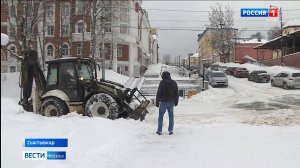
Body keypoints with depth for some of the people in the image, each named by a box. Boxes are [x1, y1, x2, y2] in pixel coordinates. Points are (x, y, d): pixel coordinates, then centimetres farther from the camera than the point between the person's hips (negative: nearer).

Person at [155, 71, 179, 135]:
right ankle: (170, 130, 10)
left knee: (161, 116, 6)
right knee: (171, 116, 9)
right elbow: (176, 93, 11)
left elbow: (159, 93, -10)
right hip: (171, 102, 4)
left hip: (163, 102, -4)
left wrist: (157, 102, -4)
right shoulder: (174, 83, 6)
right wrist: (176, 101, 18)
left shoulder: (162, 83, -10)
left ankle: (159, 130, 8)